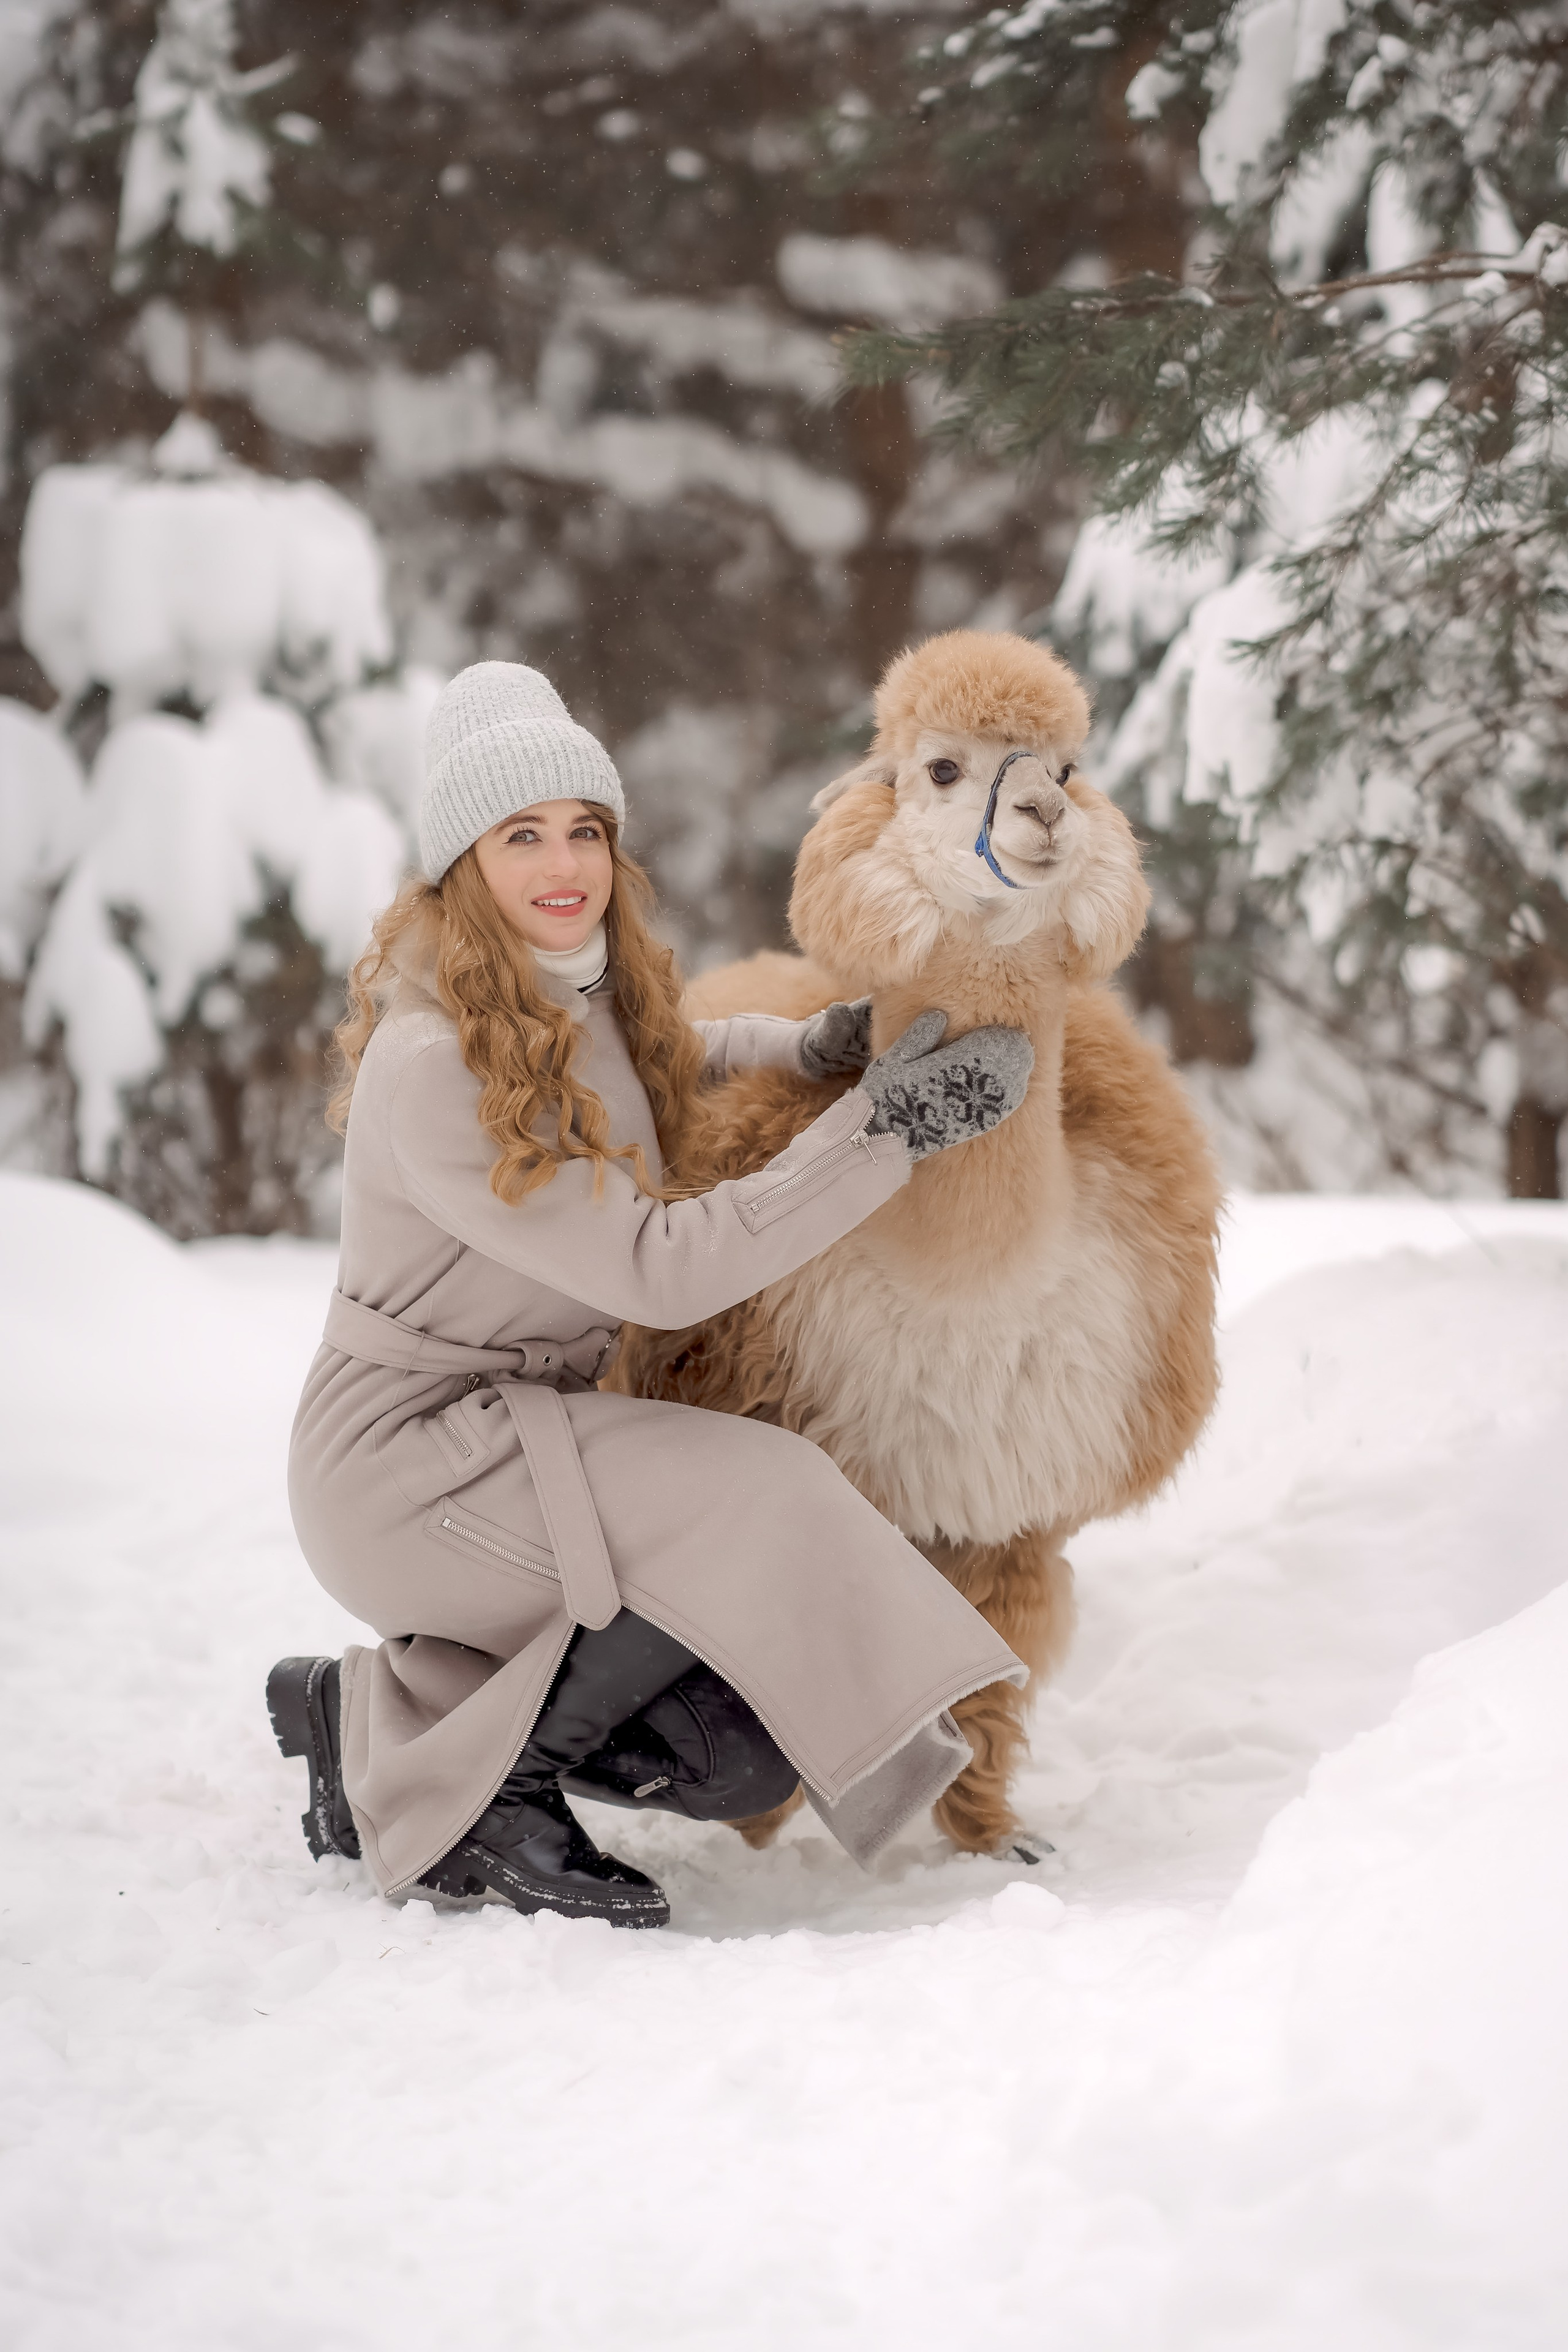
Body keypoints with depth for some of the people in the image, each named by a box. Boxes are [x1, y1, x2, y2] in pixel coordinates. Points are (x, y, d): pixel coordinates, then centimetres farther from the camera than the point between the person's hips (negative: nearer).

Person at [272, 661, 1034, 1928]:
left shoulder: (591, 997, 4)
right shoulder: (430, 1062, -22)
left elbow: (663, 1054, 31)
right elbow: (658, 1268, -24)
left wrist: (810, 1047, 10)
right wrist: (882, 1128, -22)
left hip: (530, 1432, 8)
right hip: (409, 1455, -8)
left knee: (753, 1755, -8)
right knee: (766, 1503, -26)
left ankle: (371, 1712, 9)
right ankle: (470, 1794, -10)